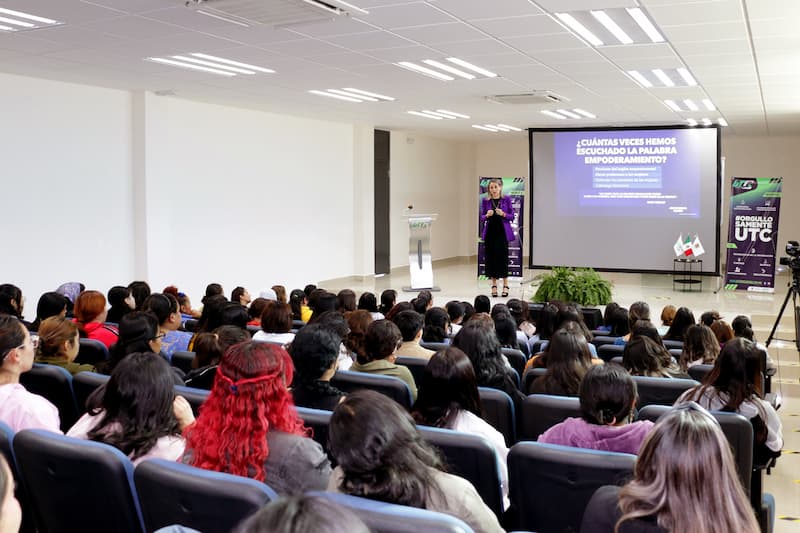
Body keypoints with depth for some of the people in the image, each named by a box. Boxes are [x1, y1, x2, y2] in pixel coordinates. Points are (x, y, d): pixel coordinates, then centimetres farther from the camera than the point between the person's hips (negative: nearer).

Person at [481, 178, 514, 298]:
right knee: (491, 258, 2)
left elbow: (512, 216, 2)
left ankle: (505, 285, 5)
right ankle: (494, 286, 11)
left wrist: (503, 214, -17)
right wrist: (487, 215, -13)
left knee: (502, 257, -4)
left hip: (502, 232, -2)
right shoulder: (485, 201, 5)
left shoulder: (506, 199, 1)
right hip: (490, 233, 2)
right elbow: (482, 217, 8)